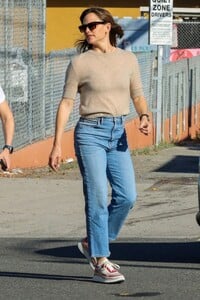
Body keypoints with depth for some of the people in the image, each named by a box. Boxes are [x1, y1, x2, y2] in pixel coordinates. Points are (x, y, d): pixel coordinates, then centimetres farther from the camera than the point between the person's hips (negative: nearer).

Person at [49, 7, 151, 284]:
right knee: (98, 198, -7)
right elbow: (66, 104, -1)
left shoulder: (128, 59, 7)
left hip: (118, 135, 4)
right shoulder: (80, 62, -2)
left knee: (127, 196, -2)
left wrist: (144, 116, -8)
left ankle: (93, 243, 19)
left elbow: (137, 96, 14)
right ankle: (100, 263, -1)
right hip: (90, 133, -4)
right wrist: (57, 145, -4)